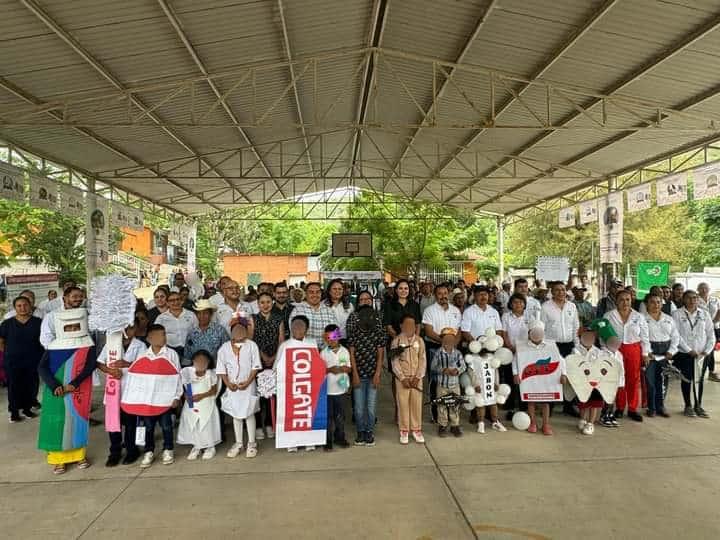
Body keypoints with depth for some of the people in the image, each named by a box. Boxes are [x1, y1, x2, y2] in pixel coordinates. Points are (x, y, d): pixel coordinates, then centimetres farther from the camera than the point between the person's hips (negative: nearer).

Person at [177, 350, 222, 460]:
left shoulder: (211, 374, -9)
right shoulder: (187, 373, -5)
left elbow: (214, 390, -9)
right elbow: (183, 387, 3)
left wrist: (201, 395, -21)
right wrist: (185, 395, -16)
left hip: (207, 405, -2)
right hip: (191, 405, 2)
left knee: (207, 426, 2)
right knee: (192, 426, 7)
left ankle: (210, 447, 20)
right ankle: (196, 447, 26)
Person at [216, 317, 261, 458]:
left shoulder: (252, 346, -9)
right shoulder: (224, 348, -5)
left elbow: (255, 367, -7)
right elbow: (221, 369, -1)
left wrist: (247, 382, -16)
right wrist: (228, 383, -12)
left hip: (248, 386, -2)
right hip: (232, 387, 2)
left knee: (249, 414, 5)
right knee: (236, 415, 12)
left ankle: (251, 443, 18)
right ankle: (238, 443, 24)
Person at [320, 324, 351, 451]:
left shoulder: (345, 351, 1)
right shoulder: (324, 353, -4)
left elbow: (349, 368, 5)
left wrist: (342, 369, -15)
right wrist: (329, 369, -21)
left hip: (341, 388, 2)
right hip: (327, 389, -2)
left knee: (340, 415, 12)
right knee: (328, 416, 4)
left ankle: (339, 437, 27)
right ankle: (328, 440, 15)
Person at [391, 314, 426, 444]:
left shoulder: (419, 340, 4)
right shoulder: (397, 341, -3)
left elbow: (422, 360, 1)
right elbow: (395, 362, -7)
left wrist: (418, 376, -9)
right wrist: (403, 378, -14)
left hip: (416, 378, 2)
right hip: (402, 378, -2)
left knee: (417, 403, 6)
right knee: (403, 404, 2)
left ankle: (416, 430, 18)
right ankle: (404, 431, 14)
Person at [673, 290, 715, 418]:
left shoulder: (704, 314, 5)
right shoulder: (677, 314, -6)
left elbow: (711, 334, 5)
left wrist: (707, 350, -5)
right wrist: (689, 350, -13)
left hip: (701, 354, 3)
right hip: (684, 353, -3)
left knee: (699, 379, 8)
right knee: (686, 379, 6)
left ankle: (698, 406, 21)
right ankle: (688, 406, 18)